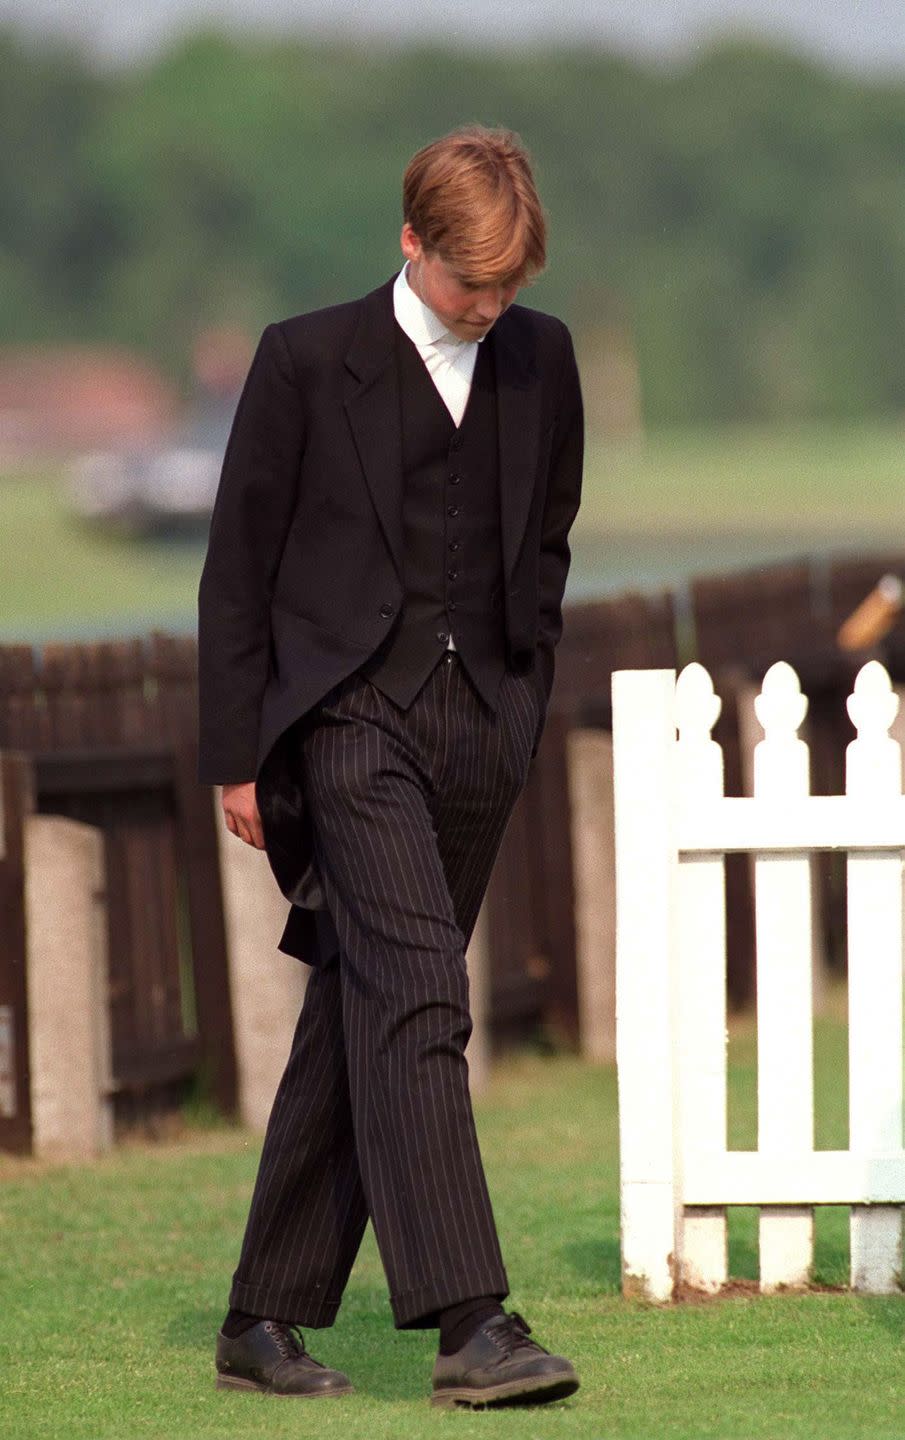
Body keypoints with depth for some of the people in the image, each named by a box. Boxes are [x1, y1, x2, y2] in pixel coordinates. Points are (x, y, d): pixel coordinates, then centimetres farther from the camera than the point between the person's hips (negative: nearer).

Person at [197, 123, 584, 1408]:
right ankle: (469, 1324, -24)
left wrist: (525, 705, 16)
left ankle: (267, 1323, 15)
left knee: (360, 1017, 8)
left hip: (478, 726, 5)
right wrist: (236, 754, -1)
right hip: (352, 712, -5)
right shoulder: (309, 360, -2)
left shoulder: (542, 361, 11)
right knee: (415, 996, -18)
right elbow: (239, 564, 1)